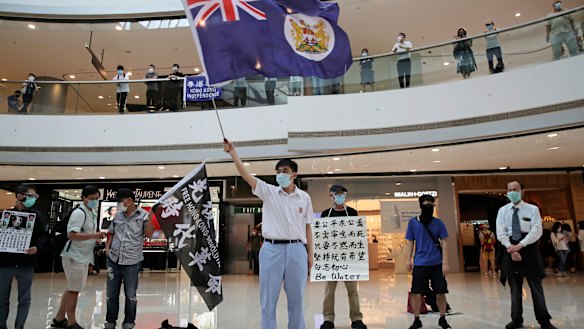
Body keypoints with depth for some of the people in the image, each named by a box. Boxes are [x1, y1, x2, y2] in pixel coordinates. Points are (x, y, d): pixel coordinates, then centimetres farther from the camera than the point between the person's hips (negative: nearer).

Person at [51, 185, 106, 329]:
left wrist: (97, 237, 6)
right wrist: (93, 235, -27)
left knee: (73, 288, 17)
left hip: (83, 256, 10)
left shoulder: (92, 213, 13)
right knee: (74, 289, -1)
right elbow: (72, 235, -24)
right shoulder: (79, 213, -17)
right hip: (74, 256, -10)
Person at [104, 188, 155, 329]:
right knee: (111, 294, 15)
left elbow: (149, 234, -13)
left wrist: (150, 217, -23)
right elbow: (111, 233, 19)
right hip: (113, 260, 5)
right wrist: (107, 246, 4)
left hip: (132, 262, -5)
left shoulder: (143, 215, -7)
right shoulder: (118, 215, 8)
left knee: (130, 295, 8)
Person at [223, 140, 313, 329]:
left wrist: (310, 254, 9)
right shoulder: (269, 192, 4)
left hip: (296, 250, 1)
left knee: (296, 299, 11)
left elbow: (307, 227, 10)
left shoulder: (304, 197, 7)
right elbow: (245, 175, -7)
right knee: (268, 299, 6)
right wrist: (233, 153, -17)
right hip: (272, 249, -1)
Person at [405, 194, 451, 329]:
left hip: (437, 264, 0)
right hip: (419, 264, 0)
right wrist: (408, 259, -3)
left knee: (440, 293, 7)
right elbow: (410, 243, 6)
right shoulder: (413, 223, 0)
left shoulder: (438, 223, 0)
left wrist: (445, 263, -6)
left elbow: (444, 244, 0)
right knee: (415, 293, 1)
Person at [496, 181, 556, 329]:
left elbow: (536, 231, -10)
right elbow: (500, 233, -1)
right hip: (510, 248, 2)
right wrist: (511, 248, -14)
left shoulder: (533, 209, -1)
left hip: (528, 248, -2)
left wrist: (520, 245, -19)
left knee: (536, 285, 4)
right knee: (514, 287, 9)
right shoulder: (502, 210, 5)